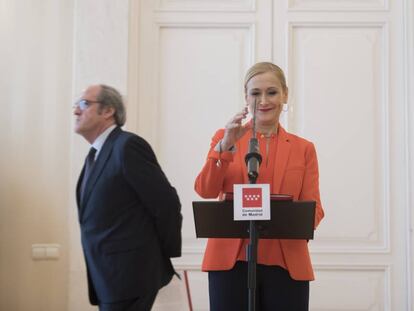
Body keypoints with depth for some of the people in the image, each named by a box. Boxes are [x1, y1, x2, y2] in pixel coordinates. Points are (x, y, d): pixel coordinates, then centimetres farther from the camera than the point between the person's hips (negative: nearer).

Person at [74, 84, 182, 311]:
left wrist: (166, 257, -6)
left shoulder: (128, 146, -14)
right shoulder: (96, 154, 14)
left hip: (129, 275, -8)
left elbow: (166, 203, -16)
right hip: (107, 278, 8)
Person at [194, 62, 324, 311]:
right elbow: (205, 190, -6)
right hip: (230, 260, -1)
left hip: (286, 264, 1)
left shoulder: (304, 149, 11)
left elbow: (313, 209, 2)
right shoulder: (224, 138, 9)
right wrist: (226, 146, -20)